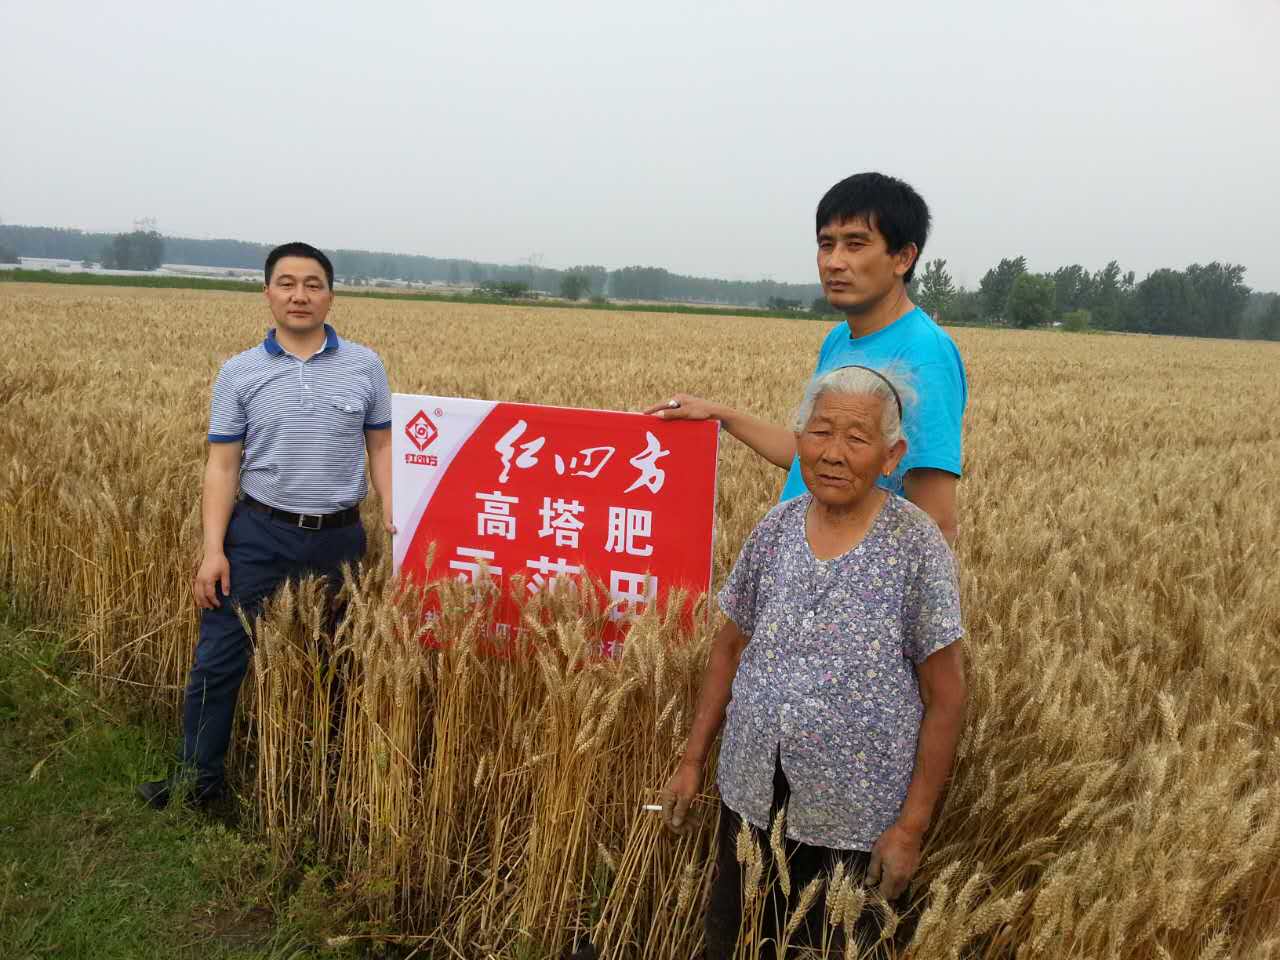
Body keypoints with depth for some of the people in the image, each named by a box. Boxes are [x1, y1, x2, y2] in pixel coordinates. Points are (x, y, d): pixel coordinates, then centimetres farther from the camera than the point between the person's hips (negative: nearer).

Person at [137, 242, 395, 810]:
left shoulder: (365, 366, 1)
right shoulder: (239, 373, -1)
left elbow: (381, 447, 5)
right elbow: (222, 467, -2)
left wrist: (395, 521, -5)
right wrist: (213, 549, -9)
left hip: (339, 536, 1)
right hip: (259, 533, 0)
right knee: (218, 657, 2)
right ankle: (198, 776, 21)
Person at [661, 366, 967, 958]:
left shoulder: (916, 547, -15)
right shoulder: (774, 529, -4)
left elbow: (946, 697, -11)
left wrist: (911, 826, -10)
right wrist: (692, 760, 8)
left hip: (854, 819, -3)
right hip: (750, 797, 4)